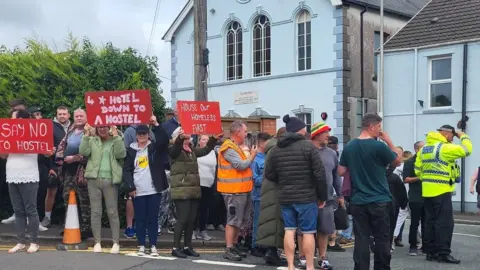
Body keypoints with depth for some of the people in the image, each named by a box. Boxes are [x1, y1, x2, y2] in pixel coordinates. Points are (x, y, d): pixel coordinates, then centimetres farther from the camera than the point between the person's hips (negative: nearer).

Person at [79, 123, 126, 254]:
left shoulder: (116, 140, 8)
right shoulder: (92, 140, 11)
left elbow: (121, 154, -10)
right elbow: (83, 152, -4)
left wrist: (116, 135, -13)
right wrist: (86, 135, -9)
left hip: (110, 180, -2)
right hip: (94, 179, 2)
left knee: (112, 212, 1)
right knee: (96, 211, 5)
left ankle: (116, 242, 7)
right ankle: (97, 242, 12)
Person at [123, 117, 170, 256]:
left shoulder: (154, 148, 6)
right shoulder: (131, 150, 7)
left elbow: (164, 139, -13)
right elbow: (127, 170, 3)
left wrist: (156, 124, -21)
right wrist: (130, 187, -7)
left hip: (153, 190, 0)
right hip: (138, 192, 1)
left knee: (153, 219, 3)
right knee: (140, 219, 6)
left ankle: (153, 246, 8)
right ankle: (141, 246, 13)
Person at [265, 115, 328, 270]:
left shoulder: (275, 149, 5)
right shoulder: (308, 146, -9)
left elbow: (269, 175, 8)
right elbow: (320, 174, -10)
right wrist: (323, 196, -1)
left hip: (285, 197, 5)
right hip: (307, 196, -4)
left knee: (289, 231, 9)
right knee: (308, 232, 3)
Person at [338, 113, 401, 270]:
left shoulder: (349, 147, 2)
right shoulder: (379, 146, -12)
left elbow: (341, 172, 8)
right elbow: (397, 162, 4)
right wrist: (388, 141, 7)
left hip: (358, 201, 4)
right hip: (380, 201, -4)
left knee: (361, 239, 5)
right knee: (382, 239, 8)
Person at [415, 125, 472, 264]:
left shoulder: (424, 148, 12)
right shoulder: (444, 148, -13)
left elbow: (418, 169, 13)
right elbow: (466, 150, -15)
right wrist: (463, 136, 2)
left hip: (427, 191, 8)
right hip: (441, 191, -8)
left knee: (430, 221, 11)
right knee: (445, 222, -4)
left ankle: (431, 251, 14)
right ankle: (443, 253, -4)